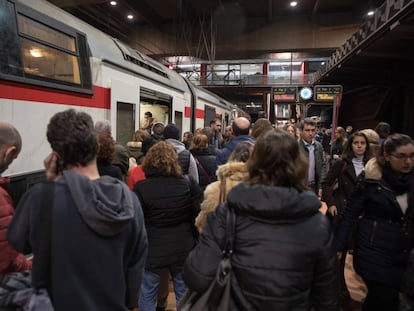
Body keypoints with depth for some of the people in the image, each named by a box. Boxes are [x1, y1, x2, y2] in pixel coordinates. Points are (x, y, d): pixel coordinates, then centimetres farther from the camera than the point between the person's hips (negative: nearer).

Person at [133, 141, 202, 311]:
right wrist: (191, 235, 8)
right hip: (182, 247, 2)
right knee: (185, 294, 20)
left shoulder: (141, 187, -14)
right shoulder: (188, 183, -8)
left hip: (152, 249, -2)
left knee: (147, 296, 17)